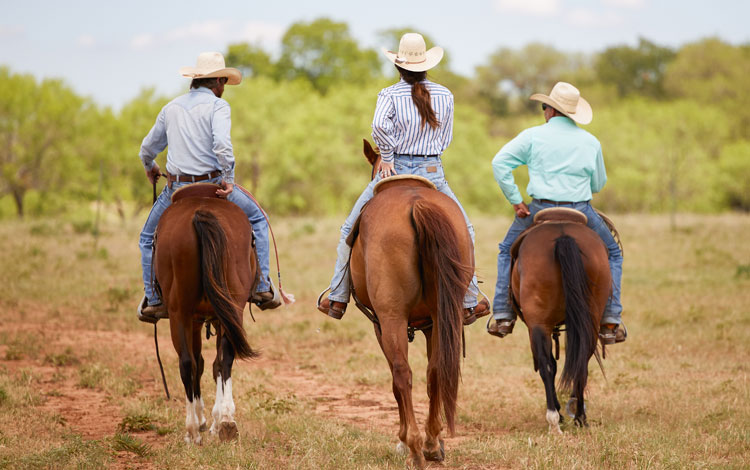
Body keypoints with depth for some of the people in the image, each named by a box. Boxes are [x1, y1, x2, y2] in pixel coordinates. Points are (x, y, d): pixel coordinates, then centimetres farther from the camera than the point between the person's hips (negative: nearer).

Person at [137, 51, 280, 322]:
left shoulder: (171, 108, 13)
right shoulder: (217, 105, -4)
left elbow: (148, 147, 23)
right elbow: (222, 144, -22)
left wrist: (150, 167, 44)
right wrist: (228, 180, -15)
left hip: (176, 188, 3)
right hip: (212, 185, -3)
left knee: (148, 239, 24)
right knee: (258, 219, 18)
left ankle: (153, 300, 15)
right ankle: (262, 287, 11)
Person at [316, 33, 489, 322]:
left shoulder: (390, 95, -7)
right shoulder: (445, 95, 4)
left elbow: (379, 124, -25)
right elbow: (445, 139, 10)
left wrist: (388, 157, -13)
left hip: (395, 169, -2)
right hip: (433, 172, 2)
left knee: (351, 229, 13)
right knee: (463, 231, 18)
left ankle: (338, 298, 11)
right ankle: (469, 302, 15)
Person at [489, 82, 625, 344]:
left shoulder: (533, 136, 1)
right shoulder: (591, 142, 8)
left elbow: (500, 163, -7)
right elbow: (598, 184, 16)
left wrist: (515, 200, -3)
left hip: (540, 210, -1)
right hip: (581, 212, 1)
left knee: (507, 251, 25)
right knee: (612, 255, 22)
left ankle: (502, 316, 15)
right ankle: (610, 322, 11)